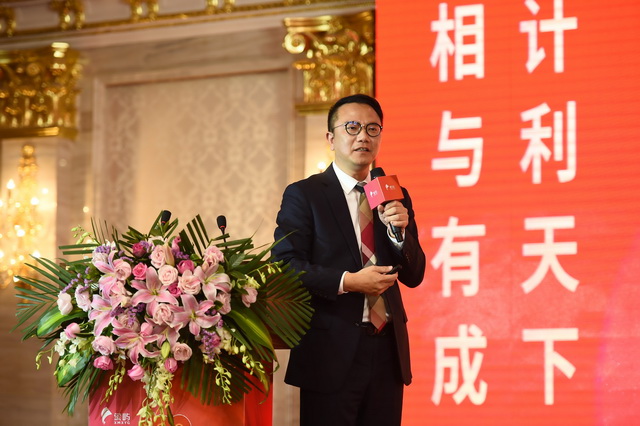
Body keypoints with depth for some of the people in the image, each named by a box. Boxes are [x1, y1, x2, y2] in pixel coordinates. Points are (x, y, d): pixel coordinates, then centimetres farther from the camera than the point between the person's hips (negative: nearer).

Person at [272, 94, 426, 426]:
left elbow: (413, 276, 9)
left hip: (387, 350, 5)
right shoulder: (303, 195, -1)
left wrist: (400, 231, -9)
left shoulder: (396, 197, 12)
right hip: (331, 352, -5)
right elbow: (285, 266, -10)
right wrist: (347, 282, -20)